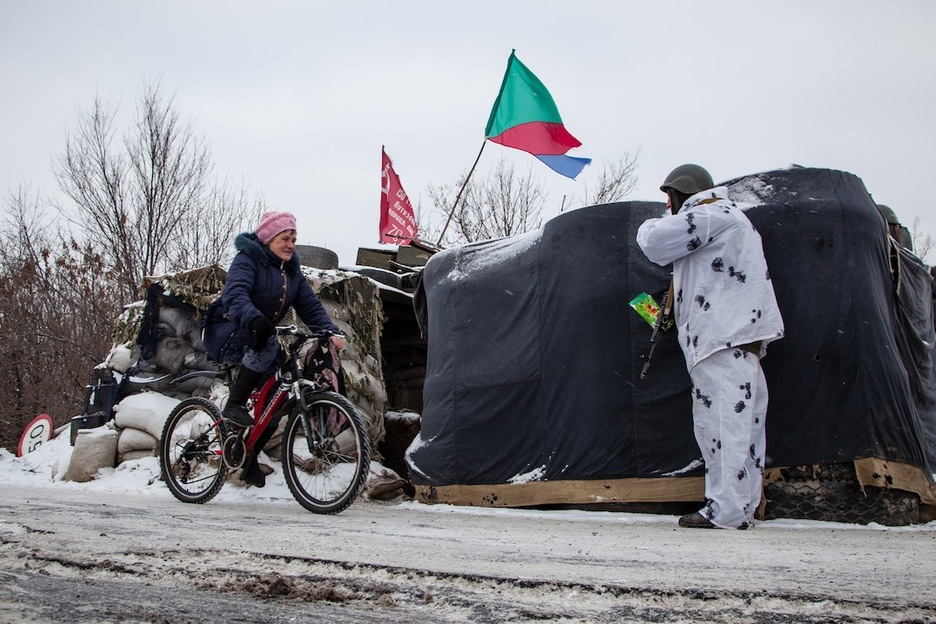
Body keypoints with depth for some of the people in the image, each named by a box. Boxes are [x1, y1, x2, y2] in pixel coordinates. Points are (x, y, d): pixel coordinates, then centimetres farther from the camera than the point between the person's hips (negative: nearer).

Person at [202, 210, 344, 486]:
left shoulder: (292, 271, 10)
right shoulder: (248, 260, -12)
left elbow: (310, 305, -1)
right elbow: (235, 293, -31)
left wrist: (331, 331, -20)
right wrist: (254, 319, -52)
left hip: (258, 338, 8)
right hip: (226, 334, -8)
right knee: (267, 343, -37)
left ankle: (249, 458, 9)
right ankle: (234, 405, -28)